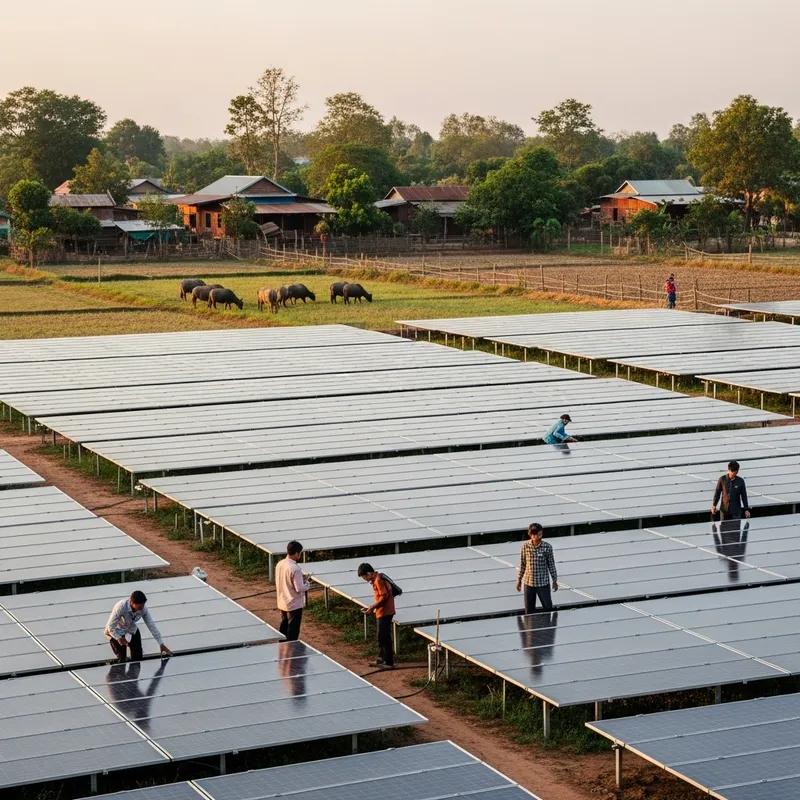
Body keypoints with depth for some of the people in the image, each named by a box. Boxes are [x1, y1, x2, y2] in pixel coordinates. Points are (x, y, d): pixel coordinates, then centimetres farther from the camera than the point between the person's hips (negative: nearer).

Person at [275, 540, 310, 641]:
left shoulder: (280, 564, 0)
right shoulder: (295, 568, -25)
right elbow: (299, 588, -24)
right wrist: (306, 583, -4)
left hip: (282, 603, 8)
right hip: (294, 604, -8)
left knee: (284, 626, 22)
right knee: (293, 630, 4)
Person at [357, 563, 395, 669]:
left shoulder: (378, 581, -18)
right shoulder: (376, 579, 12)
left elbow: (384, 597, -22)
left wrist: (372, 607, -15)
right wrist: (372, 607, 12)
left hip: (384, 613, -10)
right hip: (382, 612, 10)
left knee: (384, 637, -5)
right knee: (382, 637, 18)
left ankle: (389, 663, 0)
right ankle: (382, 659, 28)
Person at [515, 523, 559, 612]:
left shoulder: (547, 547, -8)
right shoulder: (525, 547, -6)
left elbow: (551, 564, 1)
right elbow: (522, 564, 4)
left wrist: (555, 580, 6)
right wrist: (519, 580, 8)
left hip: (543, 582, -1)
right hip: (529, 582, 1)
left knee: (548, 607, 3)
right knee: (529, 609, 8)